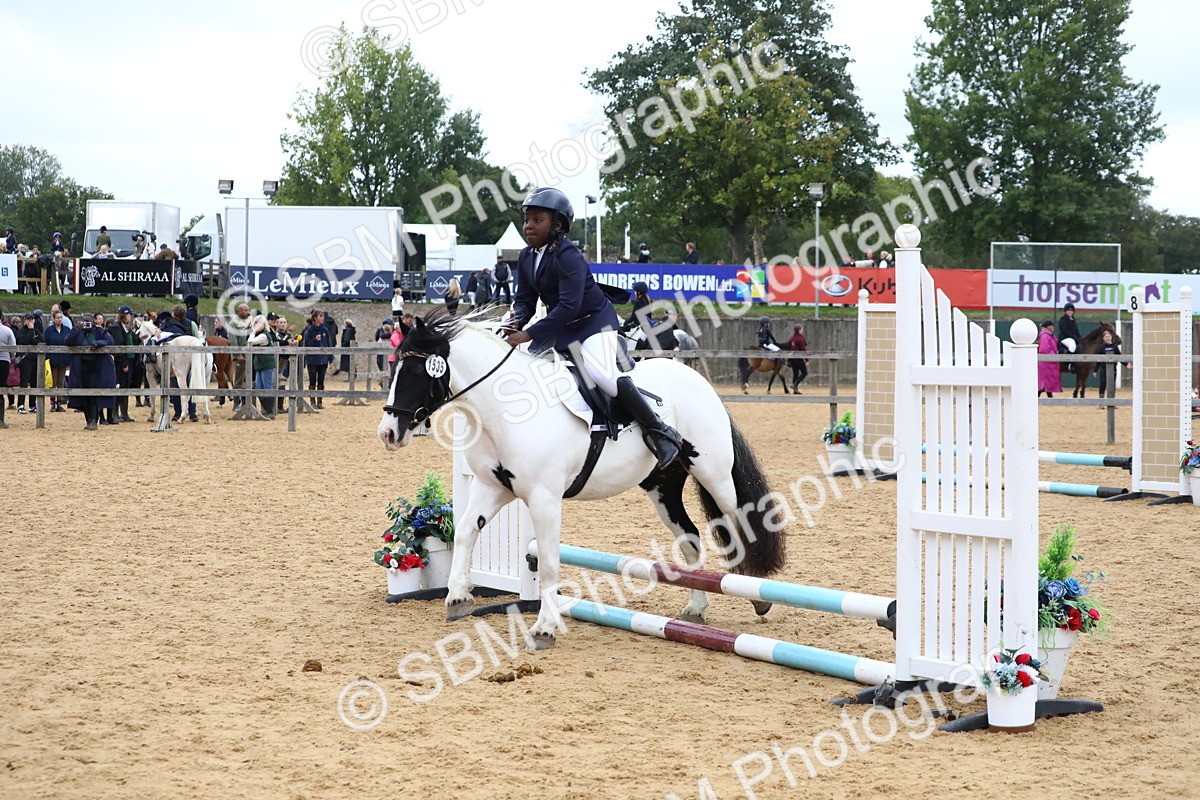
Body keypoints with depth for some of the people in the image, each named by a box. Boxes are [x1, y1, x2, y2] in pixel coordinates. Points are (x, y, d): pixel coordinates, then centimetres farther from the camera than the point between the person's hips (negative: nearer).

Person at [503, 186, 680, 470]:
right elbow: (525, 299, 5)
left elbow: (569, 306, -31)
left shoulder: (567, 256, -23)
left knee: (603, 375, -29)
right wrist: (516, 320, -19)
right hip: (561, 327, 10)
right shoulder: (527, 258, 3)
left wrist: (529, 334, -35)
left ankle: (660, 432, -23)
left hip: (593, 320, -9)